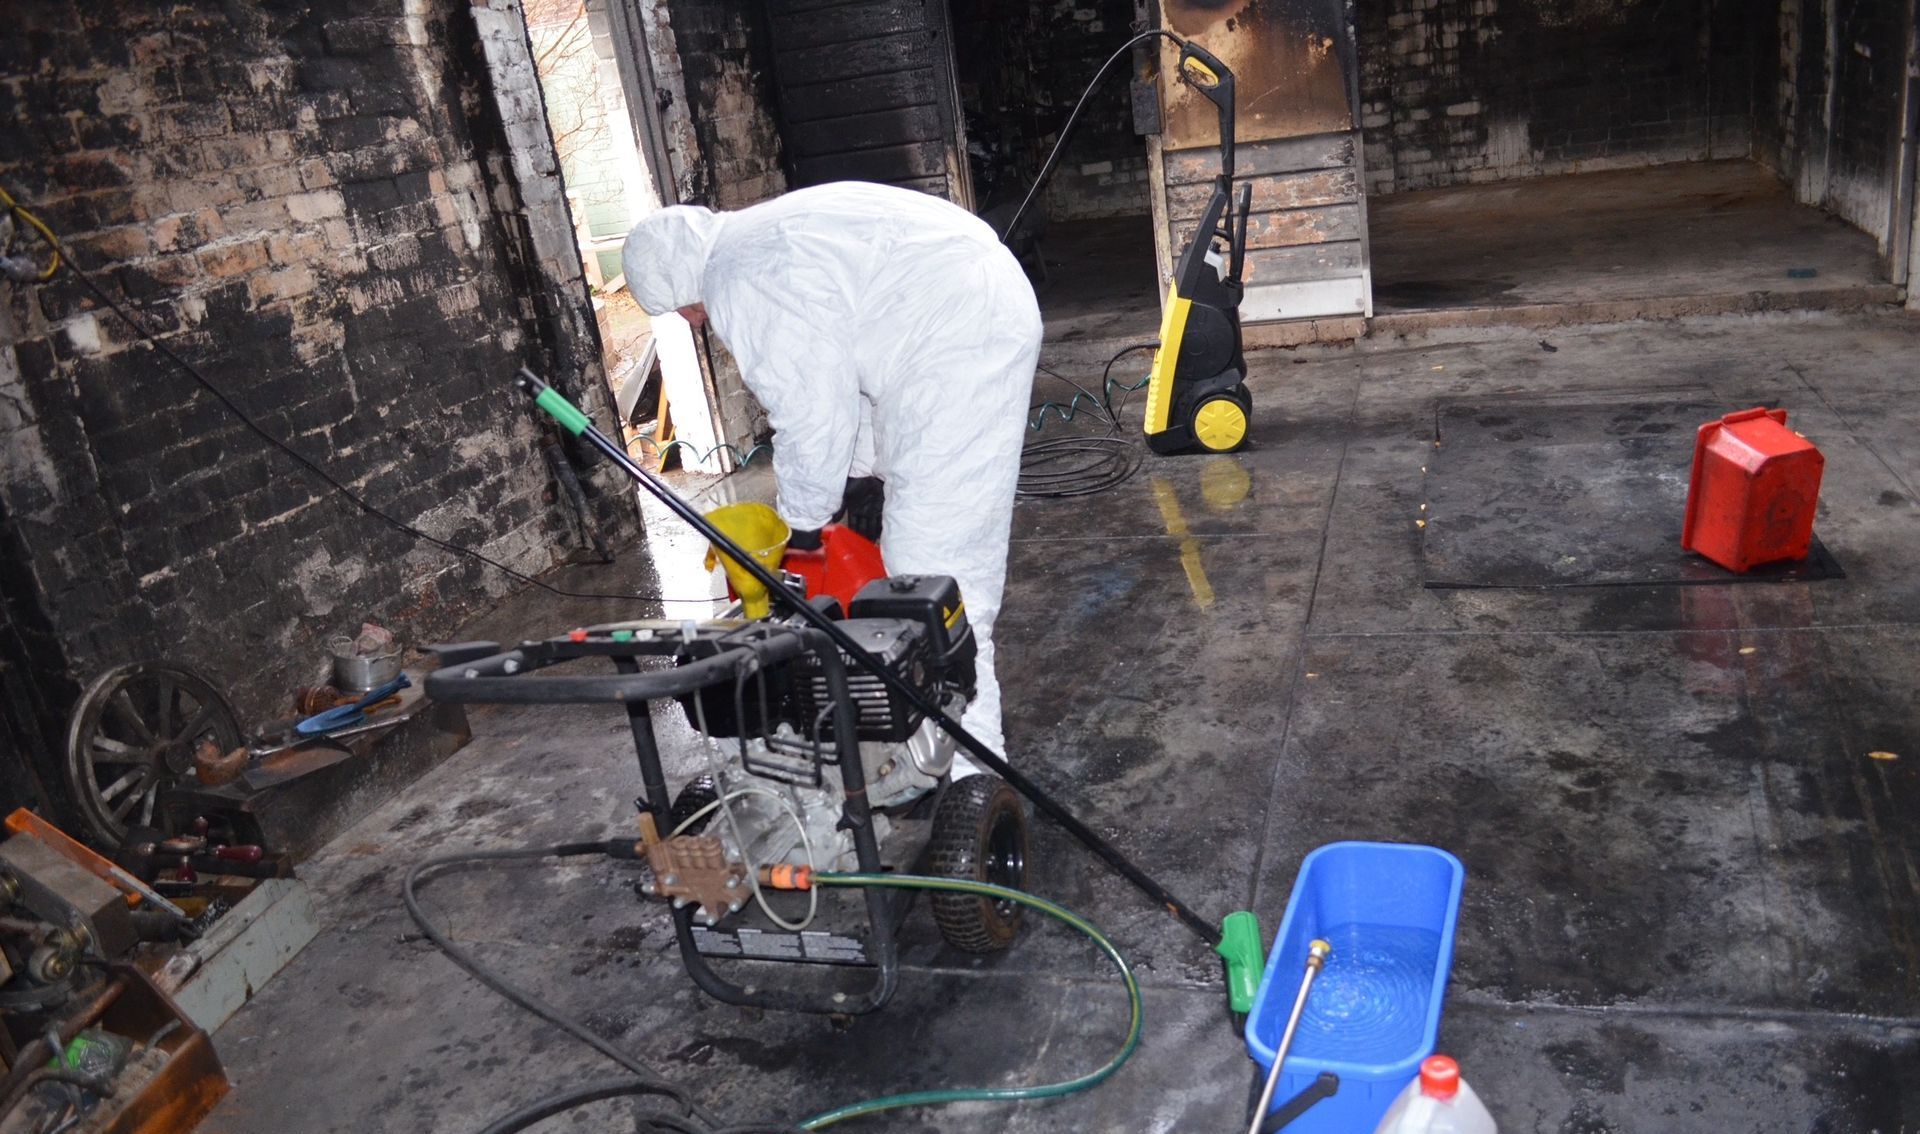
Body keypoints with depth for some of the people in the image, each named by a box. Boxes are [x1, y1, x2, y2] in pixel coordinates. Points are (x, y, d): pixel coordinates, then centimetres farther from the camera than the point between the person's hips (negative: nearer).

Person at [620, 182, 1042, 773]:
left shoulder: (735, 285, -11)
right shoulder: (761, 233, 21)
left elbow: (811, 416, -13)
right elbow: (836, 374, 24)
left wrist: (803, 520, 2)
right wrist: (862, 472, 25)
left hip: (961, 340, -11)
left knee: (933, 553, -10)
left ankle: (962, 752, -5)